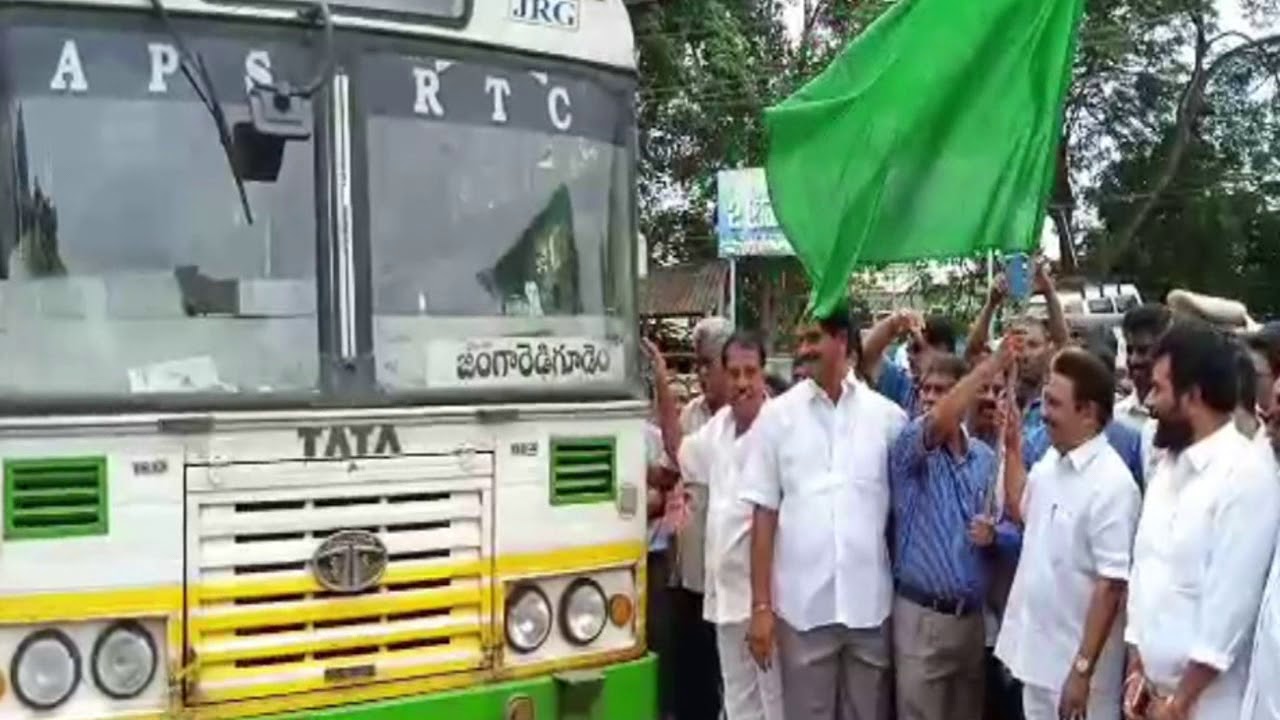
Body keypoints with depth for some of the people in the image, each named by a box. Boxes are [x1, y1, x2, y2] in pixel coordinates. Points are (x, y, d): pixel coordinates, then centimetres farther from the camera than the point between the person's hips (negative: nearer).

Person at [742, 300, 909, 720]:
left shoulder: (888, 416, 1)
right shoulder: (777, 415, 0)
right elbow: (764, 515, 1)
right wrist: (761, 605, -2)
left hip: (870, 604, 1)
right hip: (802, 605, 0)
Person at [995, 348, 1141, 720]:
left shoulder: (1112, 484, -22)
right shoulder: (1051, 461, 2)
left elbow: (1111, 586, -21)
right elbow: (1022, 512, 23)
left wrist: (1082, 669, -21)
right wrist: (1012, 446, 15)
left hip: (1074, 663, -8)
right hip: (1036, 652, 8)